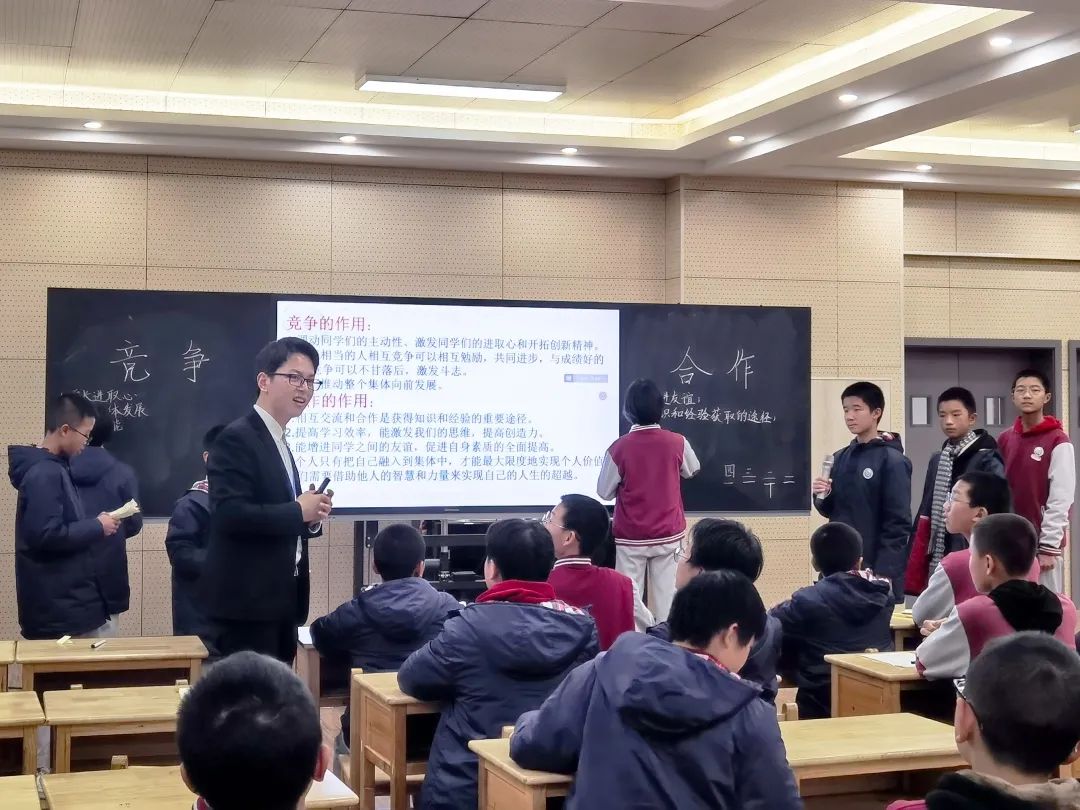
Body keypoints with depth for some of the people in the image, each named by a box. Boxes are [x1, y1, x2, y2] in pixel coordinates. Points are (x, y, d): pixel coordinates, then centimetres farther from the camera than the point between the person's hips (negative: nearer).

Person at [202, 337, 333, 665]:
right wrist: (298, 511, -16)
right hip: (247, 602, -10)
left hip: (279, 600, 10)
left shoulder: (279, 444, 17)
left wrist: (311, 517, 3)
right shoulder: (237, 438, -12)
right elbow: (229, 514, -24)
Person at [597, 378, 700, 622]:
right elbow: (692, 470, 13)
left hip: (630, 537, -2)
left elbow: (604, 492, -4)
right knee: (665, 595, 8)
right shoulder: (677, 443, -9)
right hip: (668, 535, 2)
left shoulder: (619, 448, -15)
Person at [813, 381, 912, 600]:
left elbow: (898, 523, -12)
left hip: (876, 569, -6)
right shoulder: (840, 458, 11)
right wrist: (822, 497, -5)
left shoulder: (892, 460, -9)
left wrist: (883, 574, -16)